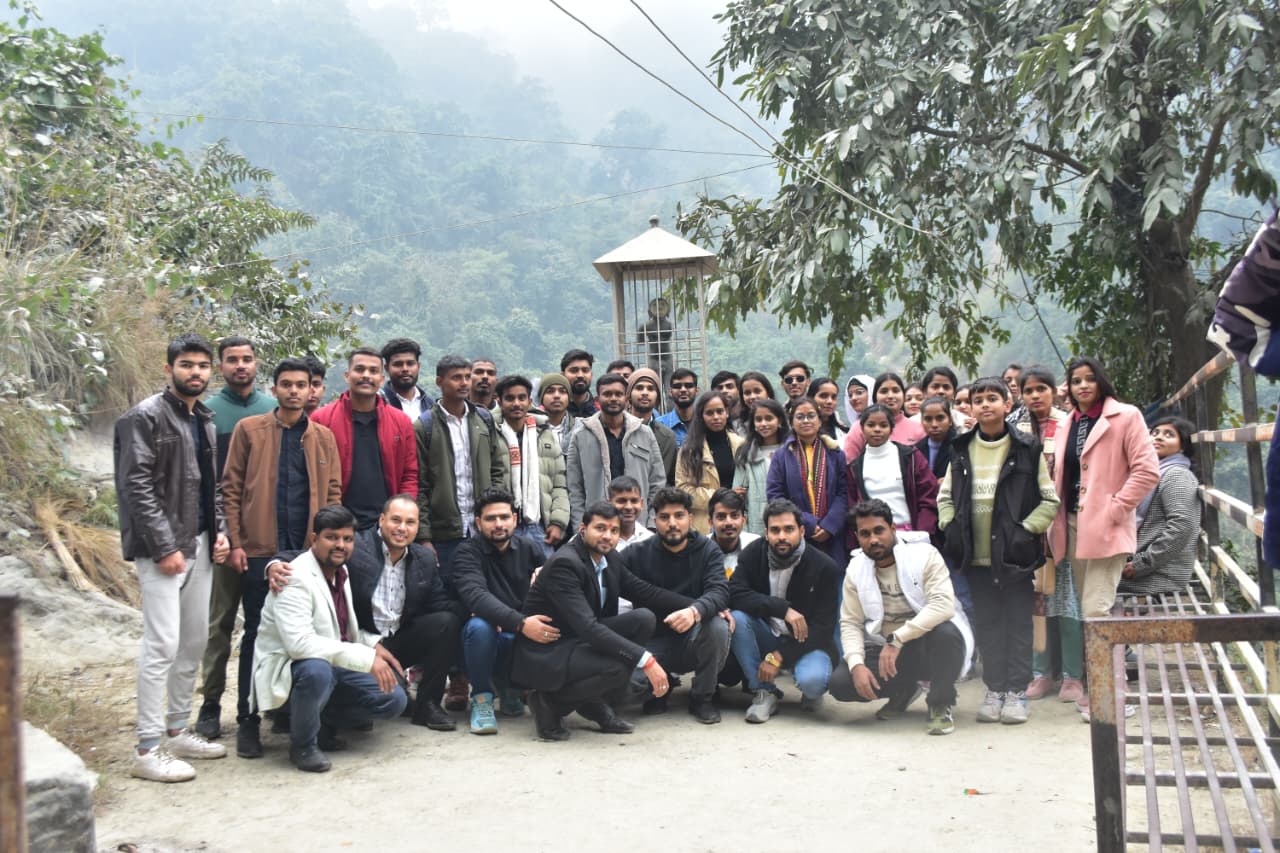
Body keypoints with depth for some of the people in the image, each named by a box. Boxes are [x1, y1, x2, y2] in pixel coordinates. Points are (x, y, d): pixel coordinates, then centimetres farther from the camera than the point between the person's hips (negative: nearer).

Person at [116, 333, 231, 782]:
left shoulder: (205, 421, 15)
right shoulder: (146, 417, -8)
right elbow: (136, 487, -14)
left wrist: (219, 531, 5)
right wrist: (165, 547, -17)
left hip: (200, 544, 8)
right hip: (162, 548, -8)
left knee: (195, 641, 13)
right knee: (163, 644, -9)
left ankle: (177, 731, 25)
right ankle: (147, 749, -1)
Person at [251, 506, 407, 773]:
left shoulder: (341, 571, 8)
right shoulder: (296, 579, -21)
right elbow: (299, 642, -35)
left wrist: (373, 646, 1)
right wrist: (367, 658, -35)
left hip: (333, 664, 8)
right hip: (286, 668, -8)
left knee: (394, 699, -7)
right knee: (317, 669, -41)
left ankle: (323, 725, 13)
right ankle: (303, 743, -14)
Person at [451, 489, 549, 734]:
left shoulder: (531, 550, 6)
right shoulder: (467, 553, -9)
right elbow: (476, 595, -27)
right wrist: (520, 623, -40)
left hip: (525, 639, 4)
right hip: (484, 640, -4)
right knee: (480, 626, -36)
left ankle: (508, 686, 5)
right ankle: (481, 698, -11)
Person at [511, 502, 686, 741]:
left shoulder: (610, 558, 2)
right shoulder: (564, 563, -25)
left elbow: (645, 591, 10)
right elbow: (588, 627, -33)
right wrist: (645, 660, -37)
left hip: (580, 641, 9)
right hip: (544, 655, -9)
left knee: (644, 618, -9)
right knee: (618, 667, -32)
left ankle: (596, 704, 1)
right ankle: (550, 703, -4)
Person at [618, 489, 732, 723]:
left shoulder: (707, 550, -2)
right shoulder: (636, 554, 0)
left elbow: (719, 590, -20)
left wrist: (696, 612, -40)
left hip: (694, 641, 0)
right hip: (653, 641, 0)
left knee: (717, 626, -32)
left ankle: (702, 697, -5)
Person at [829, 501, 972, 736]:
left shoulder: (924, 555, -15)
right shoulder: (855, 570, -1)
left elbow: (944, 605, -28)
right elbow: (851, 622, -2)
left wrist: (897, 639, -33)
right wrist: (857, 665, -21)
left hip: (927, 644, -4)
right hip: (887, 649, 4)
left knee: (945, 631, -38)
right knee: (840, 682, -19)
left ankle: (940, 705, -11)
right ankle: (904, 690, 12)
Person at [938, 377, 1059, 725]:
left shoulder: (1026, 449, -2)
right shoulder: (962, 450, 8)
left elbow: (1050, 500, 0)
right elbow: (945, 496, 16)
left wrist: (1026, 529, -9)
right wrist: (951, 526, 2)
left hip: (1013, 553, -3)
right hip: (976, 553, 3)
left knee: (1017, 622, 2)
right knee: (987, 624, 10)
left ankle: (1017, 692, 10)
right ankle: (995, 689, 19)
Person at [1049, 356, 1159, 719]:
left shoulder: (1125, 417, -4)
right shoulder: (1069, 423, 14)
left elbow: (1147, 470, -11)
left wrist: (1115, 509, -14)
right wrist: (1058, 521, 10)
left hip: (1105, 526, -6)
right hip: (1073, 524, 6)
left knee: (1096, 610, -12)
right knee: (1086, 610, 10)